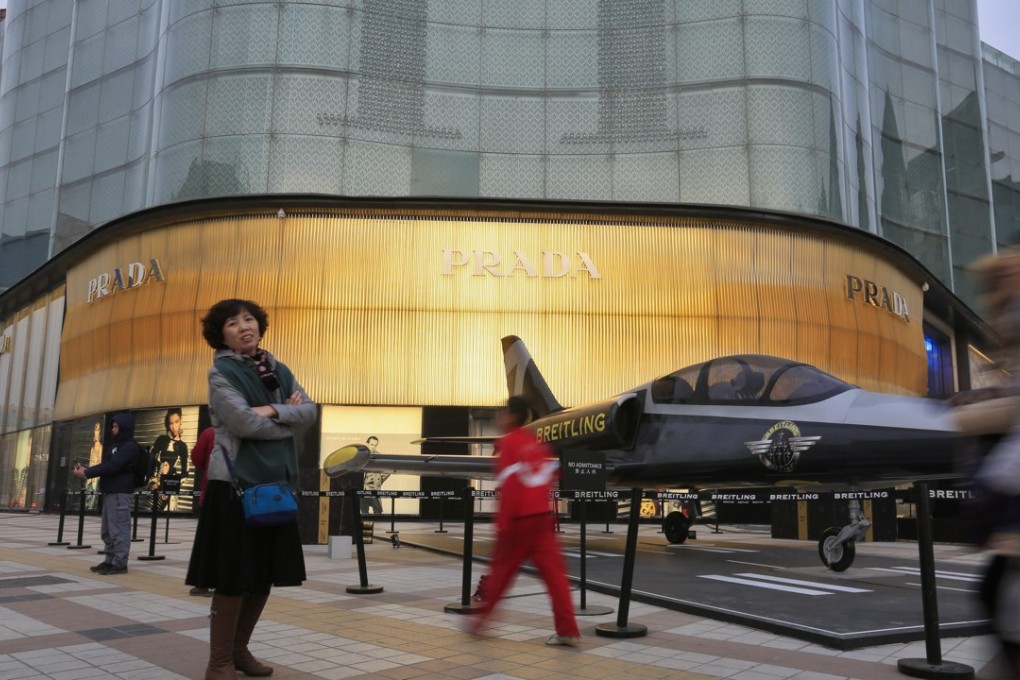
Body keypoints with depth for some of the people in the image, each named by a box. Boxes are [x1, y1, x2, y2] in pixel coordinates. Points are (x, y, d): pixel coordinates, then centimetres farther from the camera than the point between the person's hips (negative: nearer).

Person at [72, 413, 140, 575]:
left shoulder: (130, 447, -11)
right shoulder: (115, 445, 21)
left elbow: (112, 466, -19)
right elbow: (106, 464, 18)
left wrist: (87, 474, -17)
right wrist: (87, 469, 2)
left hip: (120, 493, -10)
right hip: (109, 492, 10)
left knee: (119, 529, -8)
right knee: (107, 530, 13)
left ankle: (119, 563, -5)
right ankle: (110, 560, 19)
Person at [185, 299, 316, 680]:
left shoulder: (279, 371, 13)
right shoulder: (221, 372, -6)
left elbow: (310, 411, 4)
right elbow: (245, 423, -17)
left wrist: (273, 411, -13)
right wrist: (290, 419, -4)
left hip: (275, 482, 6)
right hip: (236, 483, -6)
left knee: (265, 574, 12)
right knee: (234, 577, -1)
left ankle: (239, 649, 29)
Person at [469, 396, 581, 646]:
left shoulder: (507, 442, -8)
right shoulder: (537, 443, 13)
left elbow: (510, 485, -15)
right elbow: (553, 473, 14)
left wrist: (502, 523, -14)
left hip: (519, 518, -6)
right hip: (543, 515, 6)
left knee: (502, 568, 9)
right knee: (553, 571, 3)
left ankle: (481, 619, 24)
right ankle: (568, 631, 0)